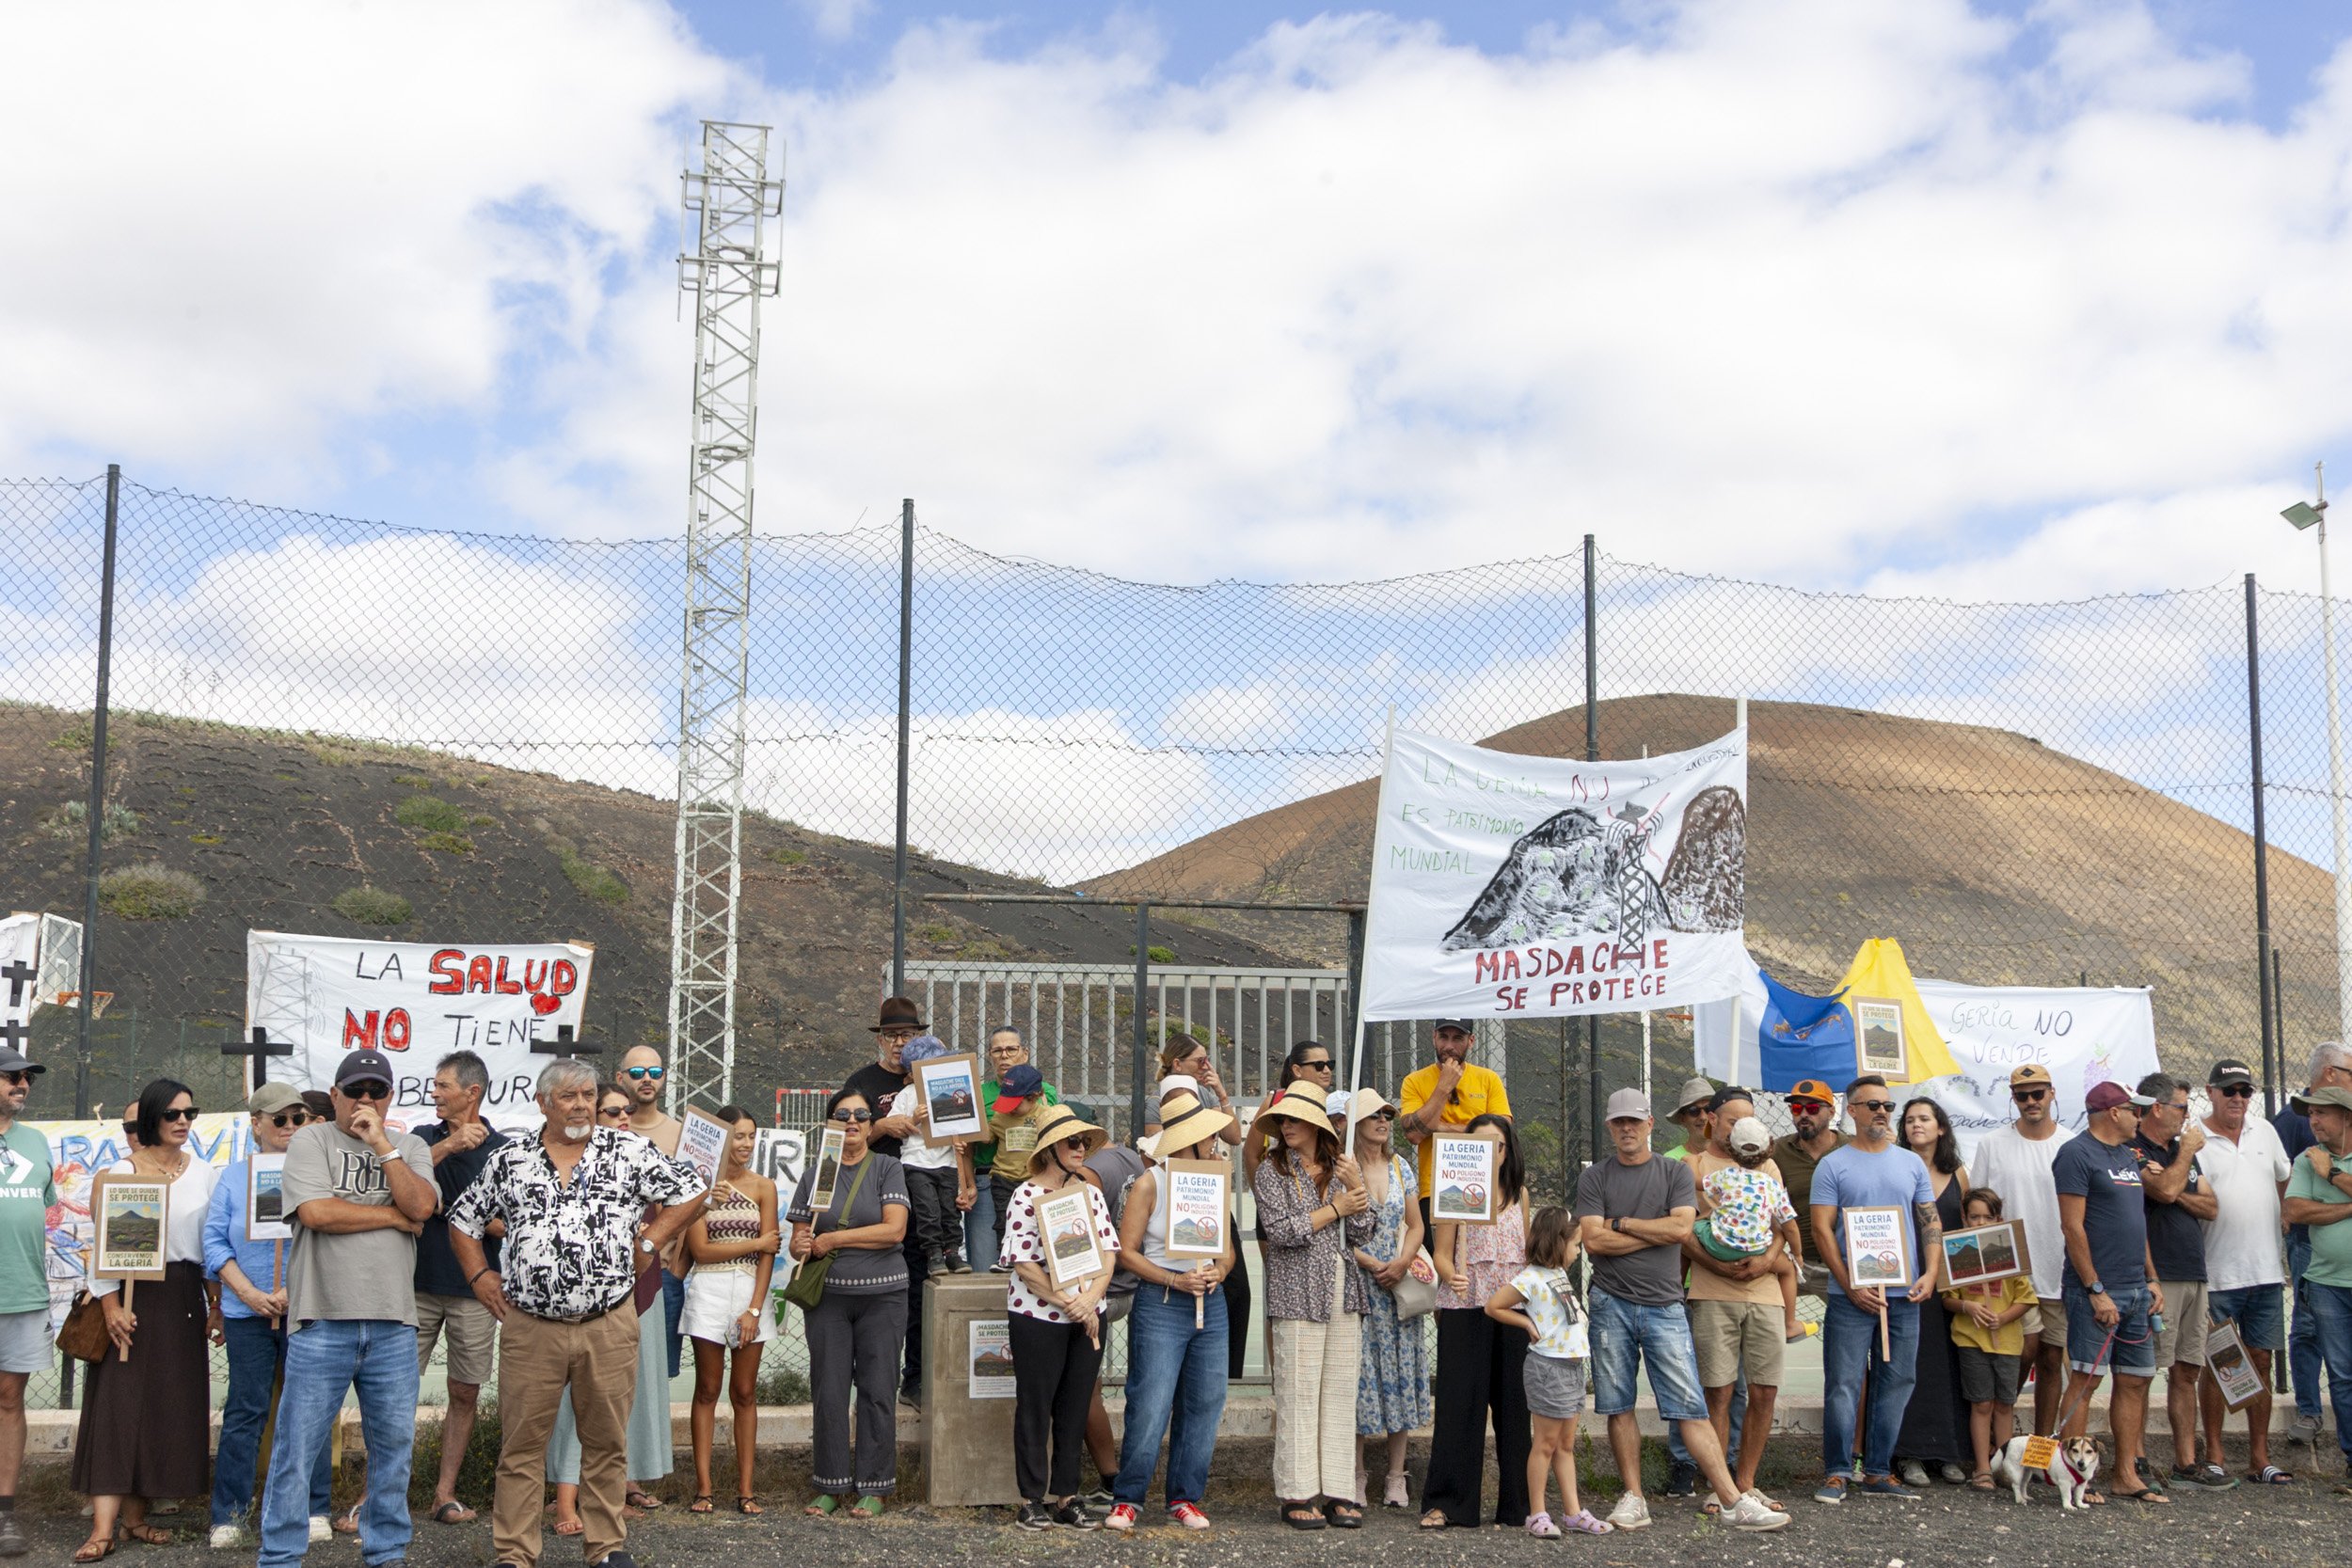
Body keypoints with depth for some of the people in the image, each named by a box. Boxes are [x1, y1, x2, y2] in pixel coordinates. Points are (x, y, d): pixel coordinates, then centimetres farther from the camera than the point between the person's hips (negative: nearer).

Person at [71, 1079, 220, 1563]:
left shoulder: (202, 1173, 9)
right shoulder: (123, 1171, -2)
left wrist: (217, 1301, 9)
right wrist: (111, 1304, -14)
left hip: (184, 1297, 4)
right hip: (133, 1295, -4)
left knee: (170, 1407, 4)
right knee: (119, 1404, -8)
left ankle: (135, 1515, 13)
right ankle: (103, 1527, -11)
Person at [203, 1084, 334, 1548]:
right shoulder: (235, 1175, 7)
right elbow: (214, 1239, 2)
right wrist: (248, 1293, -9)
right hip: (247, 1313, 1)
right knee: (244, 1410, 4)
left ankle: (315, 1509, 14)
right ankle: (229, 1515, 12)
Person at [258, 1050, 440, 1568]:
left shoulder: (410, 1147, 13)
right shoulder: (311, 1141, 3)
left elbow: (421, 1205, -6)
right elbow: (315, 1212, -13)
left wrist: (382, 1143, -9)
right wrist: (395, 1216, -4)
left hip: (393, 1324, 3)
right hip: (323, 1320, -3)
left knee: (394, 1445, 10)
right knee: (297, 1448, 0)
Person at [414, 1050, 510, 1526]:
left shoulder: (502, 1149, 2)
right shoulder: (424, 1138, 8)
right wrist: (450, 1145, -23)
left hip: (474, 1290, -1)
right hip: (419, 1284, 1)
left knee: (465, 1393, 6)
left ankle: (445, 1491, 16)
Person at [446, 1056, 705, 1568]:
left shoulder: (630, 1152, 2)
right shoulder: (508, 1161, 7)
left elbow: (690, 1194, 7)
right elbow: (462, 1220, 18)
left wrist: (648, 1243, 1)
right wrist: (479, 1276, 7)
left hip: (610, 1326, 0)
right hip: (530, 1328, 1)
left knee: (607, 1440, 8)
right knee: (522, 1443, 3)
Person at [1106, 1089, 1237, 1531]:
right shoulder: (1151, 1183, -5)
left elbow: (1228, 1249, 15)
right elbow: (1126, 1252, -6)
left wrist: (1218, 1272, -7)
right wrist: (1176, 1281, -15)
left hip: (1211, 1304, 5)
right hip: (1159, 1304, -5)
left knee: (1203, 1405, 6)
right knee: (1150, 1408, -7)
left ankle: (1185, 1497, 18)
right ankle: (1128, 1497, 7)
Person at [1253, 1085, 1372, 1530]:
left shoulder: (1339, 1168, 13)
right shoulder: (1273, 1169, 1)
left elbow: (1360, 1235, 9)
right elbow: (1280, 1230, -12)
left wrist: (1357, 1187, -5)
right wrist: (1334, 1208, -5)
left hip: (1343, 1292, 4)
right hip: (1296, 1292, -4)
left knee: (1340, 1393, 3)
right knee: (1297, 1393, -6)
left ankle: (1339, 1492, 8)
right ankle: (1296, 1495, 0)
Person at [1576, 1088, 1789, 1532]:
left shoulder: (1676, 1173, 8)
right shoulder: (1595, 1178, 6)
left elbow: (1681, 1227, -8)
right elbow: (1593, 1241, -7)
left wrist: (1621, 1223, -4)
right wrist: (1655, 1233, -4)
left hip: (1664, 1307, -1)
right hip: (1612, 1304, 1)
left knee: (1690, 1408, -4)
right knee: (1618, 1407, 3)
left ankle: (1734, 1503, -6)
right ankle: (1634, 1498, 12)